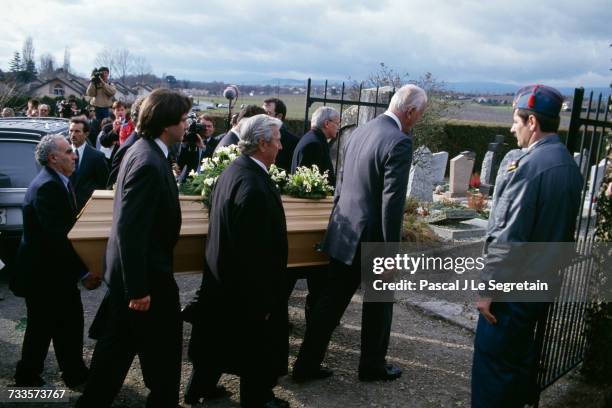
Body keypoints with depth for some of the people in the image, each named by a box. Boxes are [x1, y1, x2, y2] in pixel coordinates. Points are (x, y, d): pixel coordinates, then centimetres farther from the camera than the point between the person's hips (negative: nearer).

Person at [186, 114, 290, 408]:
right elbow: (256, 251, -28)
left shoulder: (234, 169, 1)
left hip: (222, 276, 9)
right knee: (258, 343, 13)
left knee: (219, 336, 24)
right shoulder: (254, 186, -30)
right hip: (248, 287, -9)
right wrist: (263, 301, -20)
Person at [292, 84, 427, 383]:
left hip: (344, 234, 7)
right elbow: (392, 202, -21)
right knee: (378, 305, 14)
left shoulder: (360, 131, 8)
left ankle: (306, 365, 22)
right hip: (372, 238, -7)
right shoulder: (400, 142, -18)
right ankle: (373, 366, 32)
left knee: (330, 303, 14)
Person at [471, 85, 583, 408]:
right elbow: (561, 227, 13)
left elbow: (508, 236, -22)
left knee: (493, 360, 2)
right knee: (520, 353, 23)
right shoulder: (569, 164, 6)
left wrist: (488, 286, -16)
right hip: (544, 280, 9)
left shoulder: (528, 165, -21)